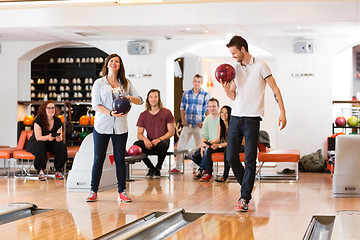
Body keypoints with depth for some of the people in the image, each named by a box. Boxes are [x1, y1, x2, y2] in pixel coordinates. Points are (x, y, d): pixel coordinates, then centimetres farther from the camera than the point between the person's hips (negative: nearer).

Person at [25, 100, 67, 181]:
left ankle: (58, 171, -17)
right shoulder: (39, 120, -16)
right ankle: (40, 172, -37)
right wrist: (48, 137, -43)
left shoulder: (58, 121, -3)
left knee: (62, 146, -25)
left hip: (50, 144, 4)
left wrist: (59, 138, -31)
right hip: (34, 143, -4)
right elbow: (38, 137, -22)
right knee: (40, 146, -38)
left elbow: (60, 137, -5)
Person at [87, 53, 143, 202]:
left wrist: (130, 98, -14)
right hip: (102, 125, -1)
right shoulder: (99, 83, 4)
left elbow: (140, 100, 9)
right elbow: (96, 105, -4)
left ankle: (122, 192, 12)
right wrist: (110, 113, -20)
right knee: (98, 159, 1)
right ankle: (94, 192, 9)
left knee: (120, 159, 4)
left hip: (120, 127, 1)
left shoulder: (126, 83, 10)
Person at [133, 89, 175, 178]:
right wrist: (145, 139, -18)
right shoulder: (143, 115, 9)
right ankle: (151, 168, -6)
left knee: (162, 145, -39)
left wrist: (159, 139, -19)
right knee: (136, 145, -29)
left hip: (163, 141, -2)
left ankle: (158, 168, -9)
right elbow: (139, 134, 7)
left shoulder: (166, 112, 1)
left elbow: (171, 132, -3)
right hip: (149, 143, 3)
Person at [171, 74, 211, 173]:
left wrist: (203, 123, -8)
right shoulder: (186, 94, 11)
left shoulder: (206, 95, 3)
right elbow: (182, 108, 13)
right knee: (180, 145, -2)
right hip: (187, 125, 2)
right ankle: (178, 166, 3)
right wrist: (183, 120, 1)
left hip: (199, 125, -2)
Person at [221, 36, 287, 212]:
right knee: (231, 157, 5)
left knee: (250, 159, -6)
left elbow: (275, 89, -2)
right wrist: (227, 89, -6)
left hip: (252, 119, -6)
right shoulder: (235, 68, 14)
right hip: (235, 117, 6)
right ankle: (247, 187, 26)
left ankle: (245, 198, -3)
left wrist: (282, 113, -10)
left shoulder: (260, 66, -2)